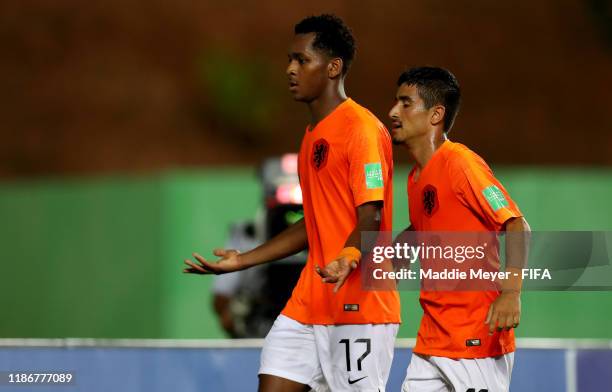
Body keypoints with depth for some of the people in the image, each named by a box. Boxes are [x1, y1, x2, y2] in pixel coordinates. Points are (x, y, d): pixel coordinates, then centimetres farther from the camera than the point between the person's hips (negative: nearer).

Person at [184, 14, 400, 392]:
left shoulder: (362, 128, -11)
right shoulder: (314, 134, 18)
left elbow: (370, 219, -18)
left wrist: (347, 259, -38)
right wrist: (243, 261, 25)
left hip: (360, 305, -9)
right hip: (309, 303, 9)